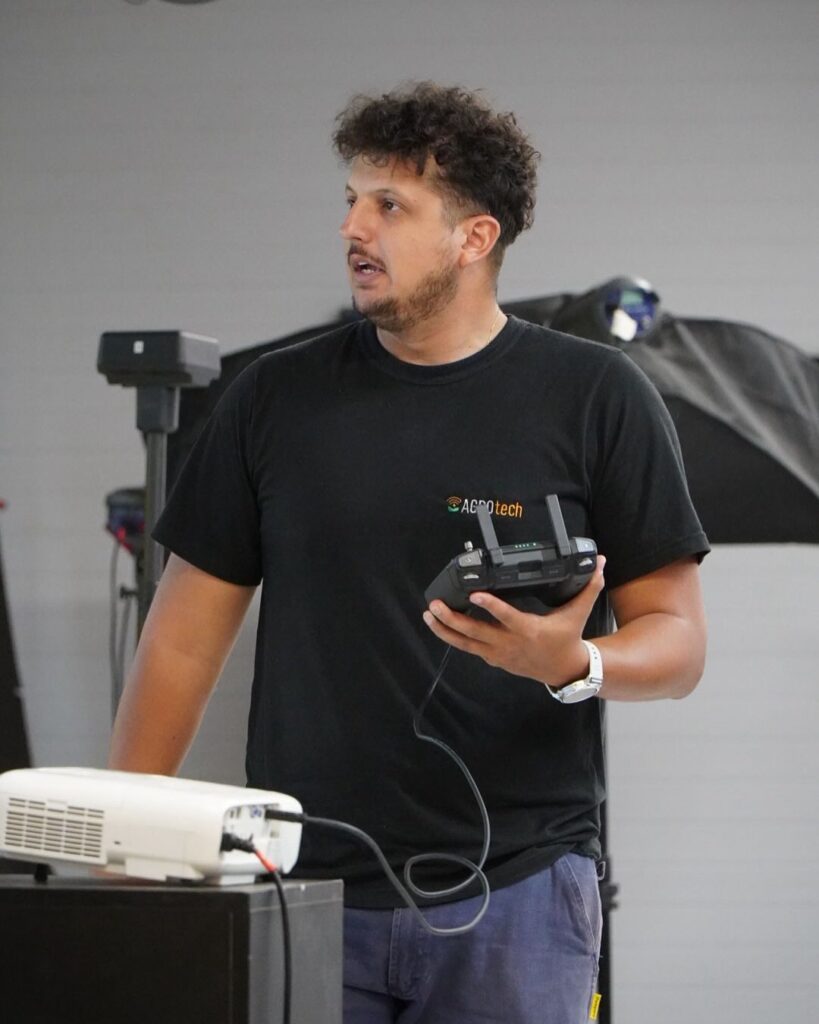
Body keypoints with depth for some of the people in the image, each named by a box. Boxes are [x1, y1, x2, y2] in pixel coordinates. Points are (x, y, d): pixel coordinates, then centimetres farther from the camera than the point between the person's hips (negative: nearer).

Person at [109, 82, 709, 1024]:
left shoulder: (593, 398, 1)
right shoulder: (275, 398, 8)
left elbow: (677, 638, 1)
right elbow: (186, 637, 10)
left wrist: (572, 662, -21)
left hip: (513, 890, -2)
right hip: (305, 890, 2)